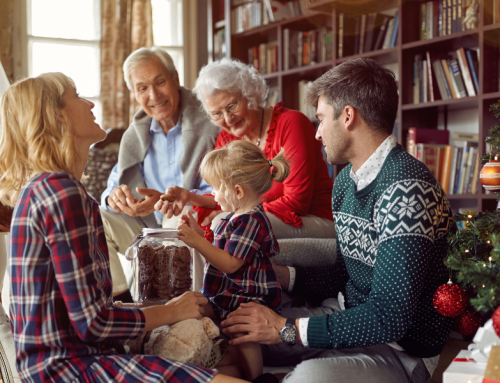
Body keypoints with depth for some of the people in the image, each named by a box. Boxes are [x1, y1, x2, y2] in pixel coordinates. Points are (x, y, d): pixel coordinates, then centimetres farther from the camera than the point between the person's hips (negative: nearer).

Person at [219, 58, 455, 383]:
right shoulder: (346, 179, 9)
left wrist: (287, 329, -22)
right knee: (234, 334, 9)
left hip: (401, 350, -9)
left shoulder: (406, 189, -23)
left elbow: (388, 318, -27)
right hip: (349, 322, 9)